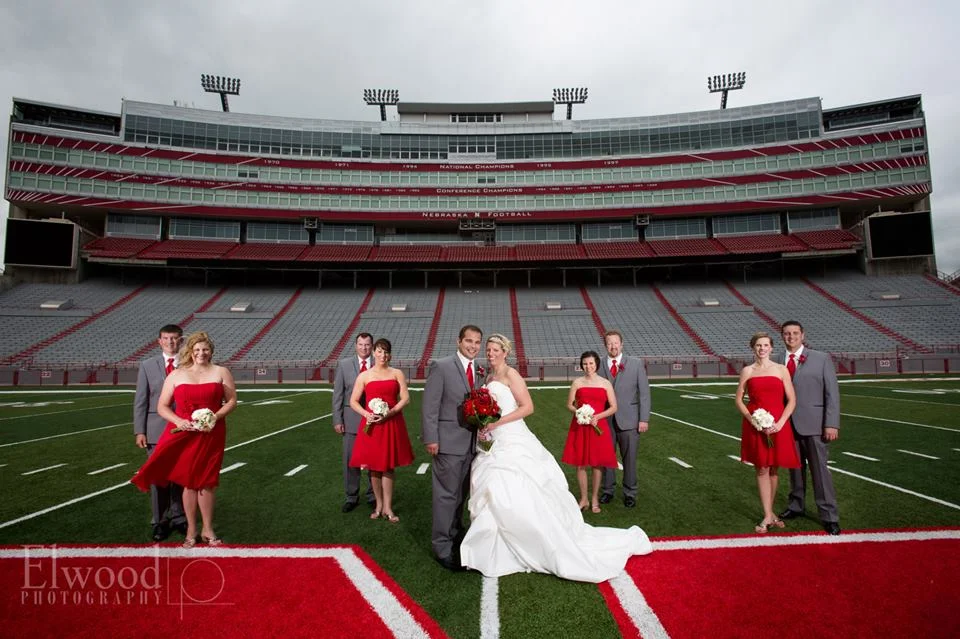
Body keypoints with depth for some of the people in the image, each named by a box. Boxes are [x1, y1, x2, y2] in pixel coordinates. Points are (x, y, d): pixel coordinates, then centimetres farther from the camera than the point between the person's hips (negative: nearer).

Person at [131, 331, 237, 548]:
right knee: (189, 483, 6)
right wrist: (178, 421, -12)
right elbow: (162, 406, 6)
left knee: (206, 482, 7)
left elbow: (232, 401, 2)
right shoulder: (176, 375, 5)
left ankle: (208, 530, 21)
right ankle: (191, 531, 22)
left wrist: (216, 416, -15)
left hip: (211, 435, 0)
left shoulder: (221, 373, 3)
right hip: (183, 435, 1)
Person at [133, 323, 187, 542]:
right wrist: (139, 431, -1)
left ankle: (179, 518, 22)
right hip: (157, 431, 1)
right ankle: (159, 521, 20)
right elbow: (140, 401, 5)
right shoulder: (147, 365, 6)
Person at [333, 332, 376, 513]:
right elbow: (338, 394, 2)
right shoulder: (344, 364, 2)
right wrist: (337, 419, -2)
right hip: (352, 419, 1)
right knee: (350, 459, 8)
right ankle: (351, 497, 23)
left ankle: (373, 495, 25)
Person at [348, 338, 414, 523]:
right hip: (371, 425, 1)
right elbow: (353, 401, 6)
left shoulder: (397, 374, 4)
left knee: (388, 466, 4)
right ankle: (379, 504, 24)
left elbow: (405, 398, -2)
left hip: (392, 424, 0)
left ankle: (387, 508, 13)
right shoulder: (364, 376, 5)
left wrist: (389, 413, -14)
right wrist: (366, 414, -12)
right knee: (373, 466, 6)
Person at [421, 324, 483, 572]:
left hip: (470, 443, 7)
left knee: (461, 493, 20)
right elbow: (429, 406, -13)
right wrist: (430, 439, -17)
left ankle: (456, 536, 37)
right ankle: (442, 546, 15)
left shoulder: (478, 371, 10)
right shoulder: (441, 366, -11)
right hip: (448, 442, -7)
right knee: (447, 494, 1)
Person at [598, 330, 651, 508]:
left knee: (629, 458, 8)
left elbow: (644, 392, 0)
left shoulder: (636, 363, 1)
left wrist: (644, 419, -5)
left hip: (629, 420, -1)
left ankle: (630, 493, 25)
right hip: (606, 420, 1)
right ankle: (608, 490, 27)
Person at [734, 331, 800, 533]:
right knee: (762, 469, 3)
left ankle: (769, 512, 25)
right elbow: (739, 400, 5)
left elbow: (792, 400, 1)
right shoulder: (747, 371, 4)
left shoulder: (781, 370, 3)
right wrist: (752, 420, -9)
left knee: (774, 468, 10)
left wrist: (780, 423, -11)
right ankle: (768, 516, 10)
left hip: (778, 425, 1)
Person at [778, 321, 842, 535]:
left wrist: (832, 424, -10)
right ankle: (796, 506, 29)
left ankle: (829, 516, 10)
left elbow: (832, 393, -4)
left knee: (820, 469, -1)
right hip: (788, 425, 3)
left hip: (813, 424, -3)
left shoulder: (821, 359, -1)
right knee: (795, 468, 14)